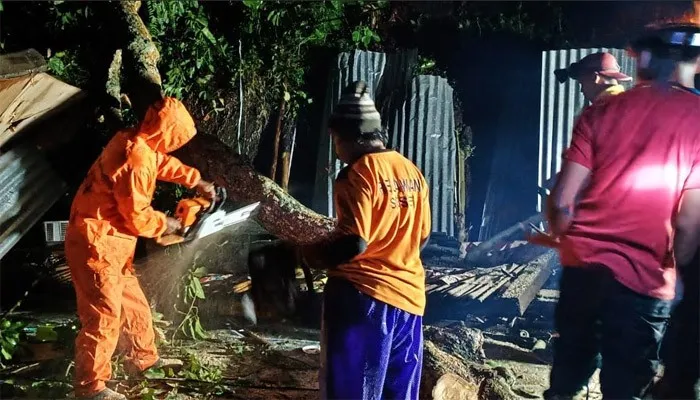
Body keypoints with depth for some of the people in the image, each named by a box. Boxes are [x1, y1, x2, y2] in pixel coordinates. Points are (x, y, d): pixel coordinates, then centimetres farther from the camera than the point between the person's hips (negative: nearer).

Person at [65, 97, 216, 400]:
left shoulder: (133, 141, 5)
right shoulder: (137, 159, -24)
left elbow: (163, 163, 27)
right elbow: (137, 217, -20)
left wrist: (198, 182, 25)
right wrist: (165, 224, -1)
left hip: (108, 242, 10)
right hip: (96, 244, -10)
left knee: (133, 303, 21)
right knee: (104, 315, -4)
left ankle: (143, 359, 38)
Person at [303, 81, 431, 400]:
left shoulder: (360, 172, -13)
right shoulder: (411, 171, 10)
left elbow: (353, 244, -20)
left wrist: (308, 252, -5)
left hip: (364, 296, -7)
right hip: (409, 297, 8)